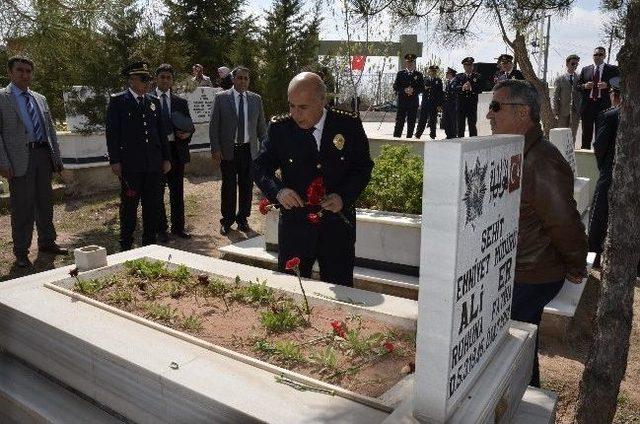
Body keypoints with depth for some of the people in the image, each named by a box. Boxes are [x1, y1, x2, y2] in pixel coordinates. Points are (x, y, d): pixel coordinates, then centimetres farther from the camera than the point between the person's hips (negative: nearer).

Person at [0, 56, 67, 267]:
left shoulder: (40, 99, 17)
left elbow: (50, 130, 19)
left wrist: (57, 158, 12)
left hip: (43, 156, 5)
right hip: (20, 159, -5)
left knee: (45, 202, 13)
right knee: (22, 206, -1)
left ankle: (47, 242, 27)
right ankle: (21, 252, 9)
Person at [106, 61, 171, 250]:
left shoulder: (154, 101, 13)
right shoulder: (117, 101, 0)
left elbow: (161, 131, 15)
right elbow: (112, 132, -3)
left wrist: (166, 158, 11)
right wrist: (115, 161, -8)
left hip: (154, 164, 4)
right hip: (130, 164, -4)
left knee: (152, 205, 10)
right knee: (129, 205, 4)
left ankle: (150, 243, 21)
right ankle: (126, 245, 16)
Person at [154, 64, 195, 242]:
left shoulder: (181, 102, 11)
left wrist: (187, 134, -7)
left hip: (176, 150, 3)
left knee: (177, 190, 11)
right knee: (157, 192, 5)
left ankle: (178, 227, 23)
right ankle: (160, 229, 16)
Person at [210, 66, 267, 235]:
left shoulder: (256, 99, 7)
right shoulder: (221, 98, 0)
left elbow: (261, 126, 10)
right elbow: (213, 126, -1)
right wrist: (215, 149, -7)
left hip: (249, 150, 2)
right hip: (228, 150, -2)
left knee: (247, 186, 8)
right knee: (228, 187, 5)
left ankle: (242, 218, 23)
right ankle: (227, 220, 19)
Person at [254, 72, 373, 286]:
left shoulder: (349, 125, -5)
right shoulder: (280, 128, -4)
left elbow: (363, 167, 2)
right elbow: (261, 167, 2)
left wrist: (344, 196, -15)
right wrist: (278, 191, -18)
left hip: (338, 226, 0)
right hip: (294, 226, 1)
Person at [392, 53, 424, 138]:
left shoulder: (419, 75, 11)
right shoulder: (400, 74, 10)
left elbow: (422, 87, 4)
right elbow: (395, 87, 2)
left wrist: (413, 90, -13)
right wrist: (404, 90, -13)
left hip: (413, 103, 1)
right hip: (402, 102, -1)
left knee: (411, 123, 2)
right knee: (399, 122, -4)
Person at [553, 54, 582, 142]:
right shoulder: (560, 79, 4)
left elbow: (582, 96, 7)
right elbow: (555, 97, 2)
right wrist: (555, 112, -4)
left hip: (575, 112, 1)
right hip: (563, 112, -1)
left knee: (573, 135, 3)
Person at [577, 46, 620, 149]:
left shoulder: (612, 69, 8)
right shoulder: (585, 69, 14)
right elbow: (578, 86, 14)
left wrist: (607, 85, -15)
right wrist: (584, 86, -6)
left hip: (604, 105, -2)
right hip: (587, 105, 2)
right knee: (586, 132, 5)